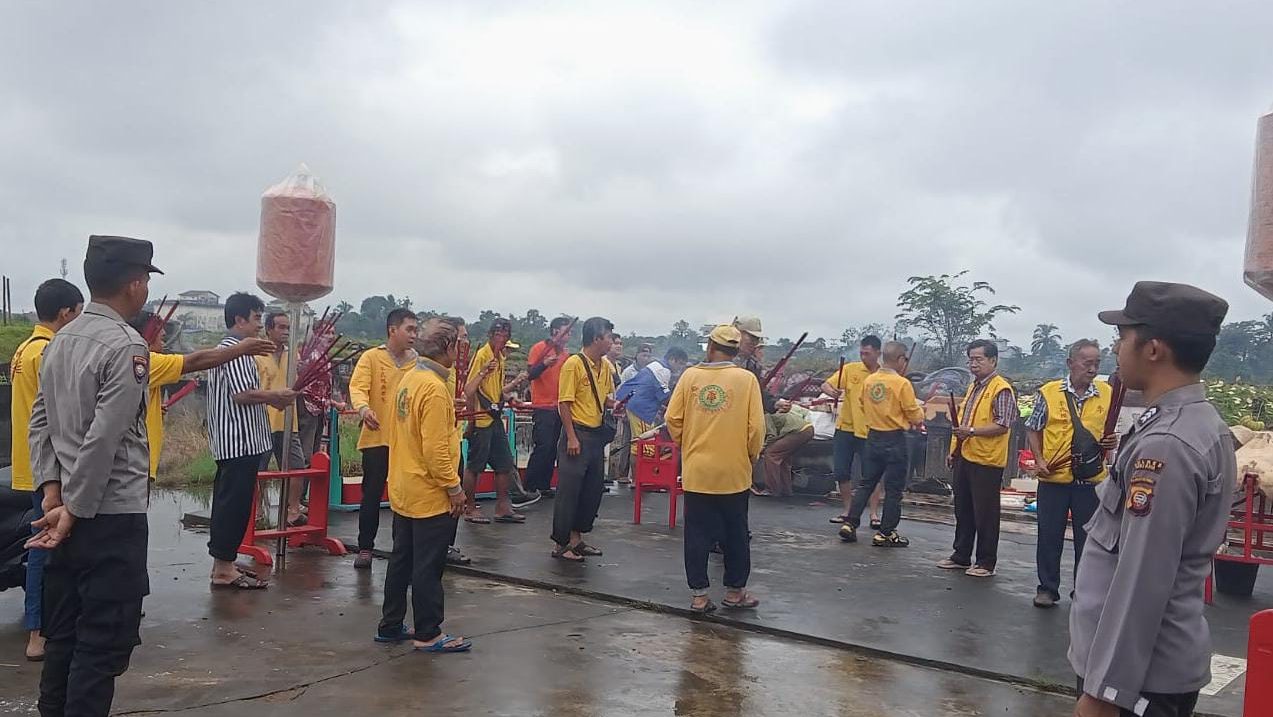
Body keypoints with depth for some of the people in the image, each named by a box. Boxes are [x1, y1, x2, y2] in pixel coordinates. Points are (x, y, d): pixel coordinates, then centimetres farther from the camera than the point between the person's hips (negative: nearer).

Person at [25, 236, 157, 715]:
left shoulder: (60, 341, 10)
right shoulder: (126, 346, -16)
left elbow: (40, 423, 10)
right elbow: (104, 440, -21)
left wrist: (52, 492, 5)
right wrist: (75, 511, -14)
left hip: (67, 509, 8)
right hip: (112, 515, -8)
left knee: (63, 632, 16)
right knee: (104, 641, 0)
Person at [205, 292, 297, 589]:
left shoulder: (226, 347, 18)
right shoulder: (236, 349, -15)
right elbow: (241, 394, -24)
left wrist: (271, 399, 12)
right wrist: (277, 396, -11)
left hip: (232, 441, 11)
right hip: (240, 441, -11)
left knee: (228, 502, 14)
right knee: (235, 504, -6)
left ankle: (223, 563, 20)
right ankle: (224, 569, -2)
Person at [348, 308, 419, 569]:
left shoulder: (417, 361, 7)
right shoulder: (371, 357, -4)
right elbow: (358, 387, -16)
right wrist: (363, 408, -35)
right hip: (377, 439, -3)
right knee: (372, 494, 3)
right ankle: (365, 548, 14)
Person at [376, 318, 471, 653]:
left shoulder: (409, 379, 8)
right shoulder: (434, 388, -21)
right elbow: (435, 448, -24)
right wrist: (454, 488, -17)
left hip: (403, 491, 9)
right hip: (430, 494, -9)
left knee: (402, 560, 17)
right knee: (428, 566, 0)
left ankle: (390, 626, 26)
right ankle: (428, 635, 9)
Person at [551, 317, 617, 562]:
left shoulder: (606, 365, 9)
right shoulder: (574, 364, -13)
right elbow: (564, 403, -13)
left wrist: (613, 404, 0)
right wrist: (571, 438, -17)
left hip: (597, 434, 8)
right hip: (577, 434, -8)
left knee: (593, 489, 12)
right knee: (569, 490, -2)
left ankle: (576, 538, 25)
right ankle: (560, 544, 6)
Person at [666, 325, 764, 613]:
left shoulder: (690, 376, -3)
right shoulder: (746, 379, -6)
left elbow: (673, 419, -2)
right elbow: (756, 426, -8)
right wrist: (752, 455, 9)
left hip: (696, 470, 1)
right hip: (734, 471, -1)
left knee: (697, 534, 9)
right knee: (735, 534, 13)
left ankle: (699, 595, 12)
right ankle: (735, 591, 23)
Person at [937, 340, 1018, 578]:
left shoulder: (1001, 389, -11)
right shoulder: (973, 386, 16)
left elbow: (1003, 425, -18)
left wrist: (972, 431, -25)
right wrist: (954, 451, 20)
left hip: (987, 460, -8)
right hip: (964, 457, 8)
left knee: (985, 513, 1)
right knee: (963, 510, 14)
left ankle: (986, 562, 10)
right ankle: (961, 556, 24)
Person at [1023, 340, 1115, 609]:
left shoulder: (1106, 394, 4)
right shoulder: (1049, 392, -3)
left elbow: (1110, 432, 15)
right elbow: (1032, 430, 4)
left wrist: (1111, 443, -7)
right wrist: (1039, 460, -8)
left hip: (1091, 479, 2)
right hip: (1053, 477, -1)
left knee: (1087, 537, 9)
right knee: (1049, 536, 6)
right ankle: (1047, 588, 18)